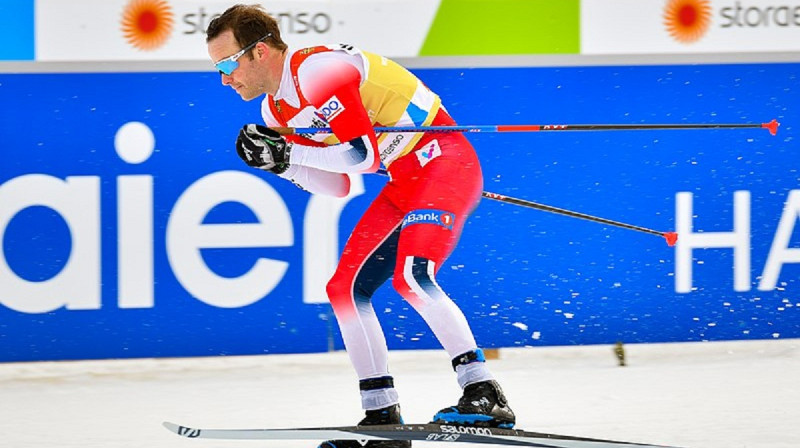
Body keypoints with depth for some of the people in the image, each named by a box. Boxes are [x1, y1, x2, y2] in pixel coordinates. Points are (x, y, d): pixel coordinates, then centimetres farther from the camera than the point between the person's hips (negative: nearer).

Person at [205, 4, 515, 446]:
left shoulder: (316, 71, -21)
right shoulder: (276, 109, 9)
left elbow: (364, 156, -22)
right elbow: (338, 186, 10)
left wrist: (288, 151, -18)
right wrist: (279, 161, -4)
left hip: (445, 161, -10)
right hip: (405, 184, 10)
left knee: (410, 276, -28)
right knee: (345, 289, 6)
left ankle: (486, 396, -26)